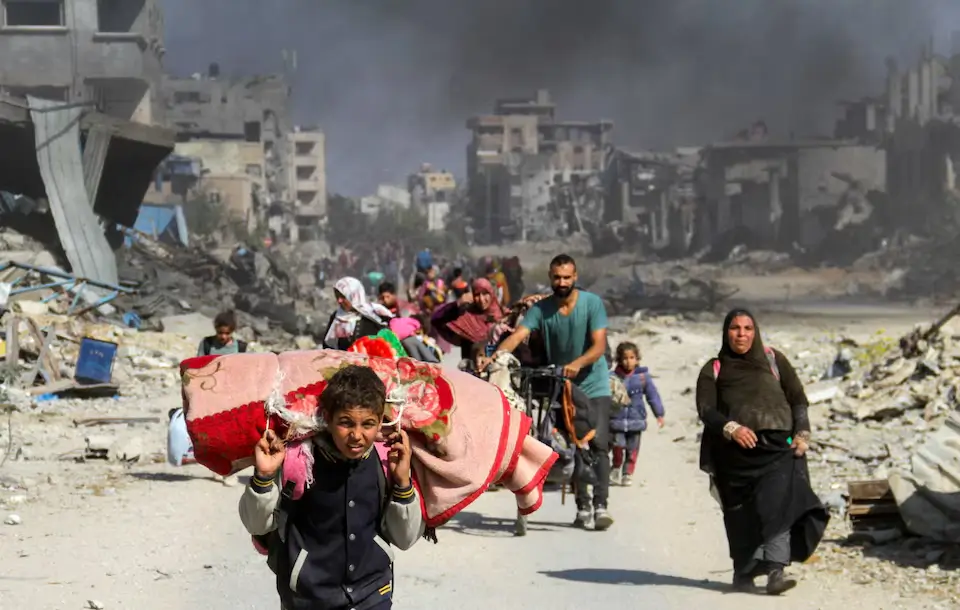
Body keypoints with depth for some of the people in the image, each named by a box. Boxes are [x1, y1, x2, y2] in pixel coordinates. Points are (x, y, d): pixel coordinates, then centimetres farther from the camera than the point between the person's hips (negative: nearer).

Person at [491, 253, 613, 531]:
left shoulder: (592, 303, -11)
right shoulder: (541, 309, -6)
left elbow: (599, 345, -19)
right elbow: (517, 336, -19)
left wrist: (577, 364, -38)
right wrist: (493, 357, -38)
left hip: (593, 385, -2)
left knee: (598, 445, -13)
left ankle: (601, 505, -16)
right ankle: (583, 508, 9)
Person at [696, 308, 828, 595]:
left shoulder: (774, 360, 17)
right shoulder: (713, 370, 14)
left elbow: (798, 398, 13)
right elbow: (706, 410, 2)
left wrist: (802, 434, -2)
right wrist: (731, 428, -17)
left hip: (779, 445, -1)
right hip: (736, 452, 1)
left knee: (778, 503, -18)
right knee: (742, 513, 2)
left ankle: (775, 569, -25)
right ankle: (745, 571, 13)